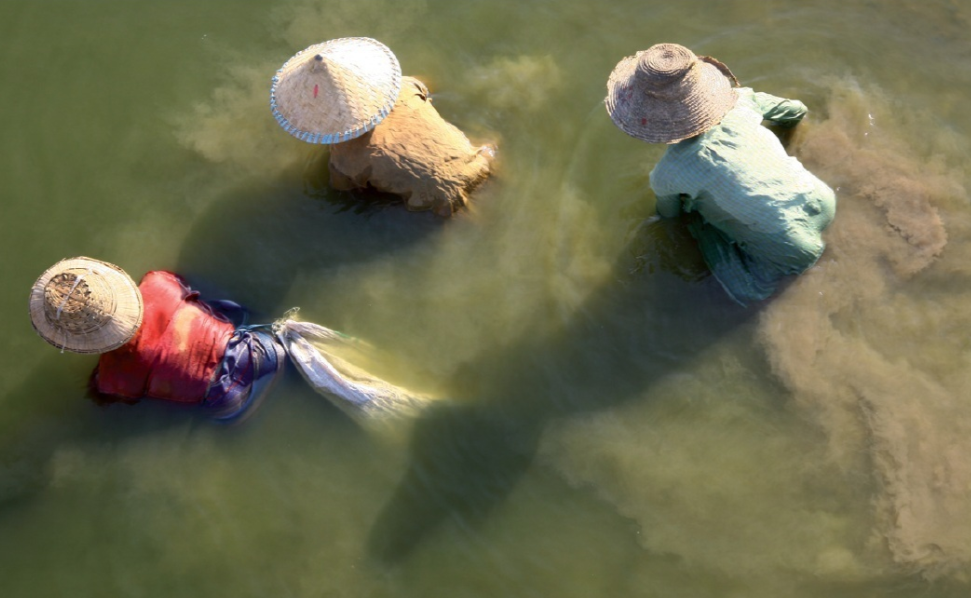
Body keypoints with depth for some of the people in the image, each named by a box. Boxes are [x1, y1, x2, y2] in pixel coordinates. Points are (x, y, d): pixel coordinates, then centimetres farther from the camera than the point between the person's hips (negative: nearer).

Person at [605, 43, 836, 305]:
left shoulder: (667, 174, -20)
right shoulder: (739, 99, -9)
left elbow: (668, 214, 6)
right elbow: (796, 111, 14)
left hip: (792, 252, -6)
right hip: (823, 204, 6)